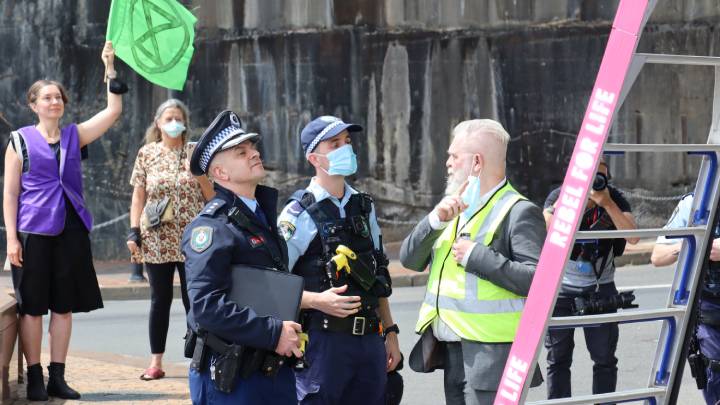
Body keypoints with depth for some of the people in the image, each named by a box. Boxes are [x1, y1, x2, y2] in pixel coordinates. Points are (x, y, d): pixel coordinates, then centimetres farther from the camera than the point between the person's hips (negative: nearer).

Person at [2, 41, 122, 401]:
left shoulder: (74, 136, 11)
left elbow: (114, 110, 3)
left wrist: (110, 67, -5)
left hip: (71, 230, 4)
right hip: (34, 232, -4)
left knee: (64, 306, 6)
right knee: (32, 307, -1)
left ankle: (57, 377, 12)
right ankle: (34, 378, 6)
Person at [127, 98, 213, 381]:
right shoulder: (147, 154, 6)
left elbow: (212, 196, 5)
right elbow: (138, 196, 7)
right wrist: (134, 231, -1)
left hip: (192, 239, -1)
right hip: (157, 239, 1)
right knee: (160, 300, 5)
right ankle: (156, 362, 10)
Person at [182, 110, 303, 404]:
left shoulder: (264, 212, 15)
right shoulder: (210, 226, -13)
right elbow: (206, 306, -22)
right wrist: (273, 332, -20)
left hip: (276, 368, 8)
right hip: (227, 378, -8)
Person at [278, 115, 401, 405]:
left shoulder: (364, 207, 14)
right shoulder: (298, 215, -7)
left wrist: (390, 332, 18)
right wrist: (317, 301, -24)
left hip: (370, 338, 6)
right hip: (323, 339, -6)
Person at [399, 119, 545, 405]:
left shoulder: (519, 212, -8)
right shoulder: (457, 207, 18)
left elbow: (538, 279, -20)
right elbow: (409, 260, 10)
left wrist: (476, 256, -19)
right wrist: (436, 220, -7)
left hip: (490, 356, -8)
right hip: (452, 353, 8)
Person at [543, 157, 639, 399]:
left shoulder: (614, 198, -6)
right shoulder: (559, 196, -7)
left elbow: (633, 237, -19)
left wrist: (607, 203, -26)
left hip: (599, 288, 1)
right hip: (561, 288, 0)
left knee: (604, 358, 3)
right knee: (558, 359, 4)